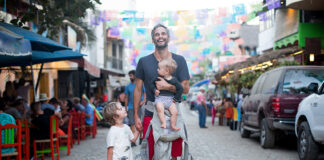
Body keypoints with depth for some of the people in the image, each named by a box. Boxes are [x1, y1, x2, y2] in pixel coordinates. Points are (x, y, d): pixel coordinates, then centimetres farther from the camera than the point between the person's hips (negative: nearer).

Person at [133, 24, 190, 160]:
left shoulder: (179, 60, 5)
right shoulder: (144, 61, 5)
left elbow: (185, 88, 1)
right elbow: (138, 90, 6)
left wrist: (167, 86, -16)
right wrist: (136, 116, 1)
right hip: (151, 114, 0)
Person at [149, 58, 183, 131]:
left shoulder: (174, 80, 0)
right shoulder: (158, 78, 4)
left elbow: (180, 89, 5)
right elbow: (152, 84, 16)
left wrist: (176, 98, 1)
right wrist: (154, 90, -4)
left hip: (170, 99, 0)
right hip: (159, 98, 0)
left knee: (174, 111, -18)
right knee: (160, 108, -32)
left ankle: (173, 125, -3)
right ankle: (163, 123, -30)